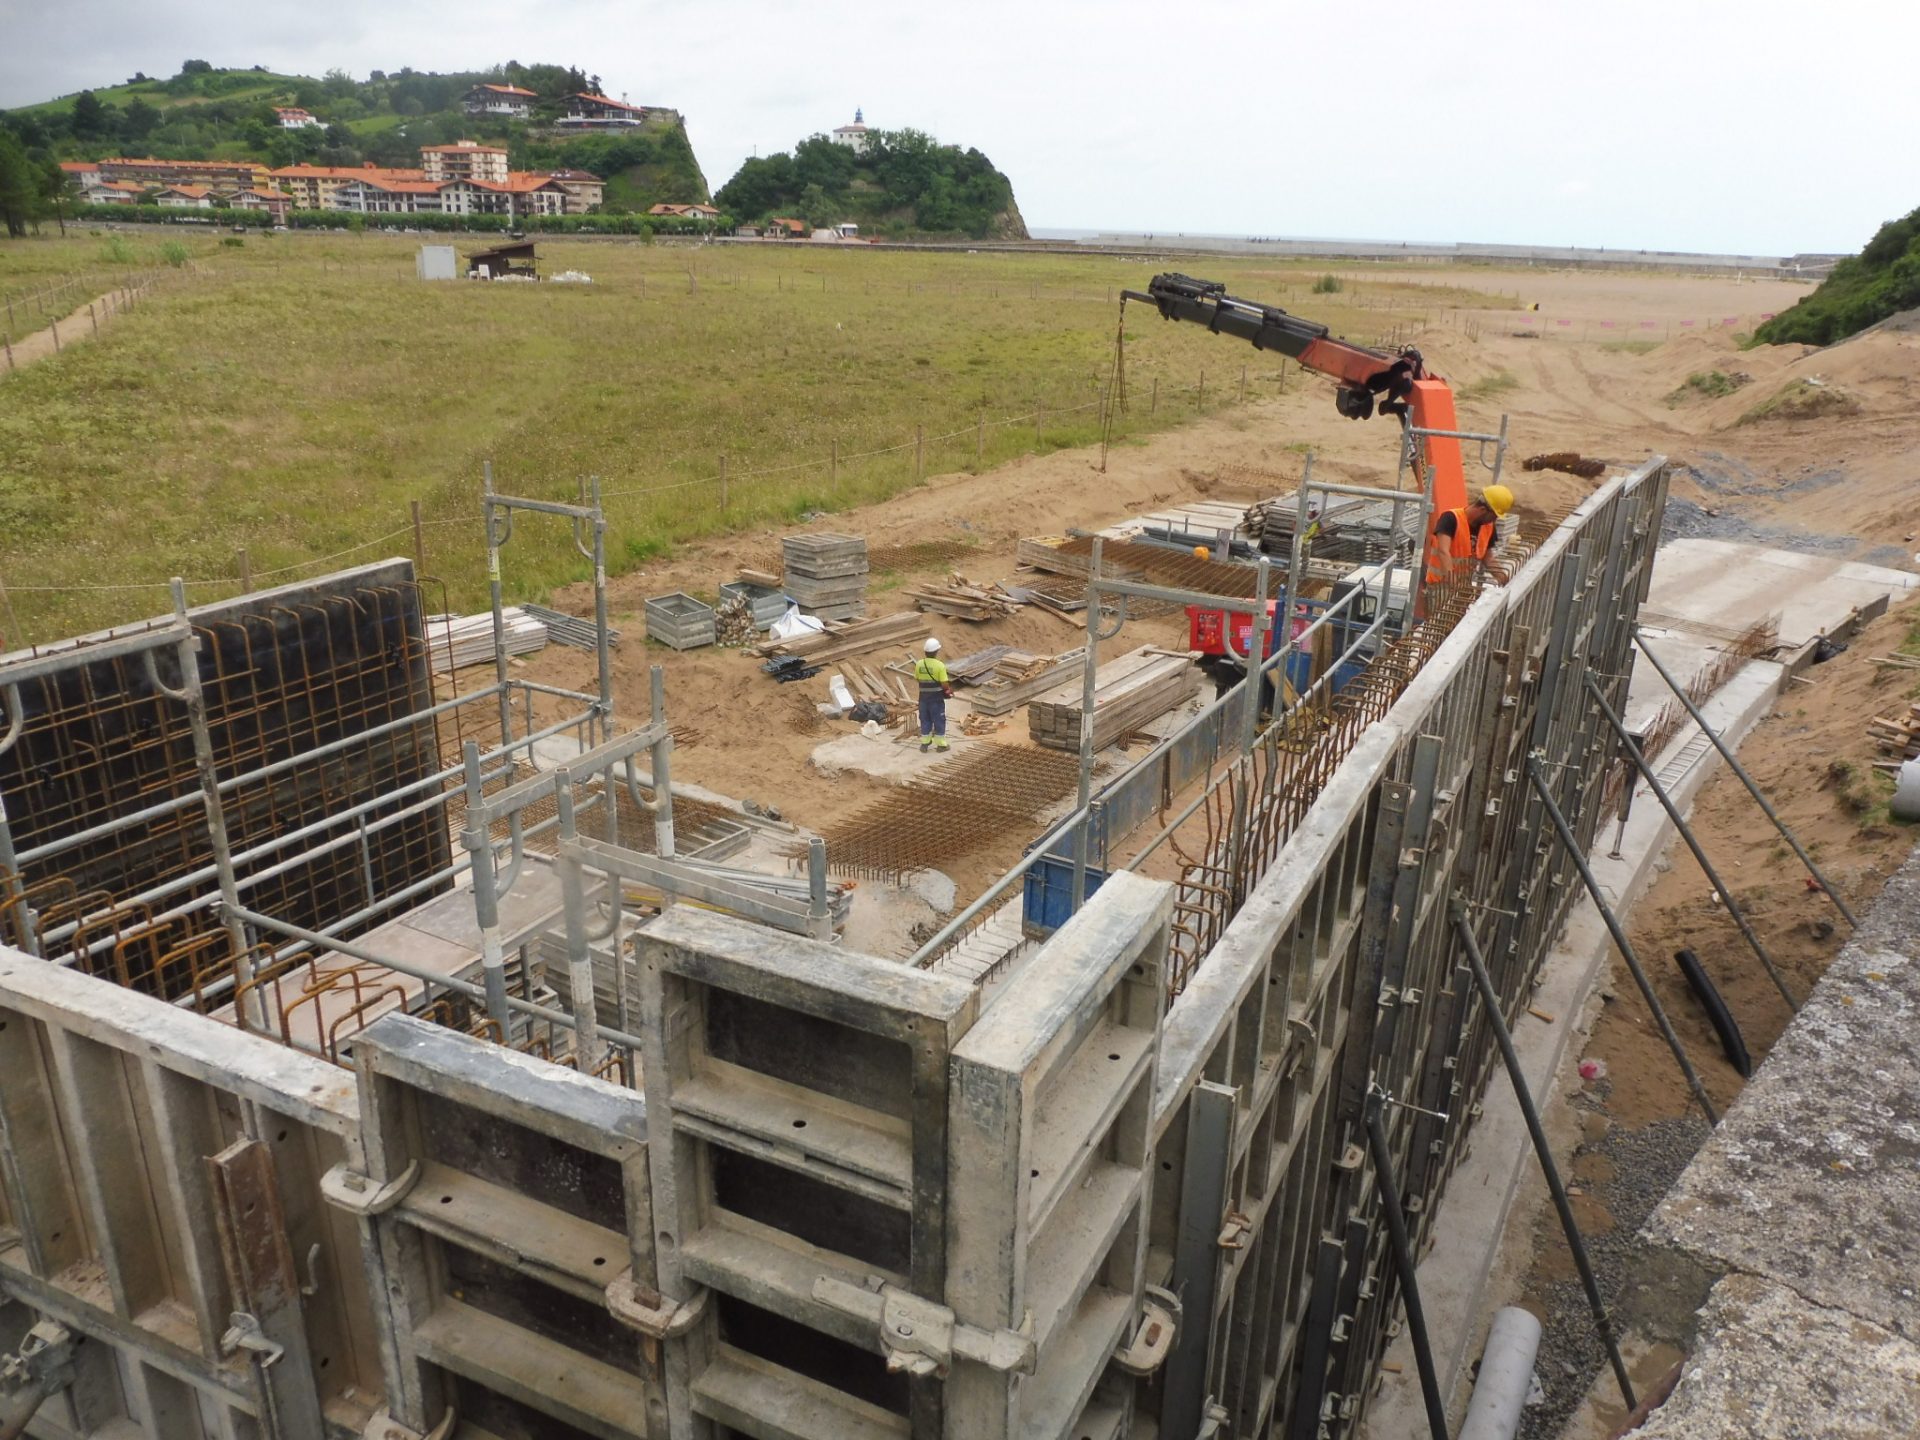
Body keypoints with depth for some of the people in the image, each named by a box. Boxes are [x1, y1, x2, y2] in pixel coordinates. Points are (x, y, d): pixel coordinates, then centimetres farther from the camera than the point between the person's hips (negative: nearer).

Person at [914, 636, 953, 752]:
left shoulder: (919, 664, -4)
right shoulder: (940, 665, -18)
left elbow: (917, 678, 8)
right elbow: (945, 685, -17)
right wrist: (949, 689, 3)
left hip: (924, 696, 4)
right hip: (936, 697, -4)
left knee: (925, 719, 15)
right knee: (939, 720, 8)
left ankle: (925, 743, 21)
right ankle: (941, 744, 15)